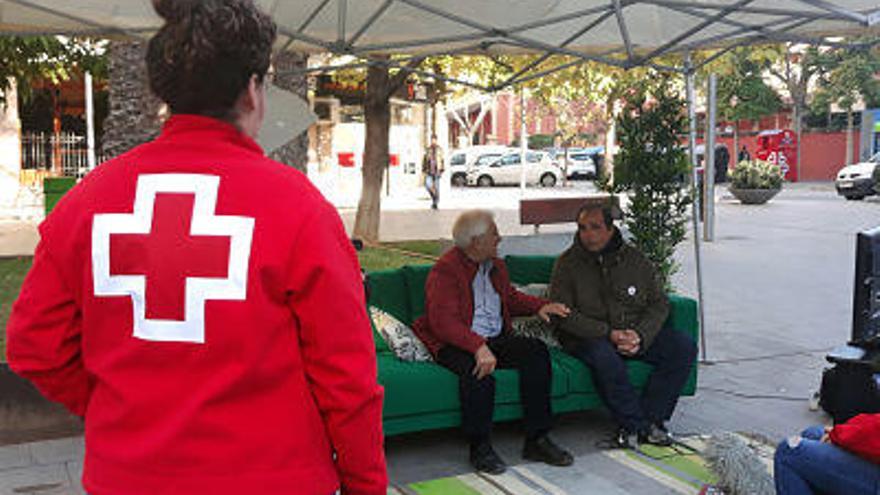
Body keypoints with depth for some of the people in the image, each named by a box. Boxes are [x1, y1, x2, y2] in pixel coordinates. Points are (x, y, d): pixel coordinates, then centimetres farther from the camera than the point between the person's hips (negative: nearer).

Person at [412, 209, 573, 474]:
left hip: (495, 339, 7)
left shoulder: (495, 266, 15)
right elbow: (443, 322, -22)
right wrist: (478, 346, -35)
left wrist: (539, 306, 11)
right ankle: (480, 447, -19)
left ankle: (536, 440, -13)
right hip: (455, 344, -7)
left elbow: (511, 298, 31)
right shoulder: (445, 270, -11)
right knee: (478, 370, -37)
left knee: (536, 350, -18)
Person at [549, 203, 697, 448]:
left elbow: (659, 304, 7)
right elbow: (563, 315, -10)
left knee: (684, 347, -15)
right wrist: (608, 333, -19)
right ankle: (637, 424, -19)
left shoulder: (636, 259, 7)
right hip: (588, 337, -4)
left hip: (636, 334, 4)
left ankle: (650, 417, -14)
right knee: (605, 358, -36)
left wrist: (640, 335, -13)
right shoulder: (567, 263, -2)